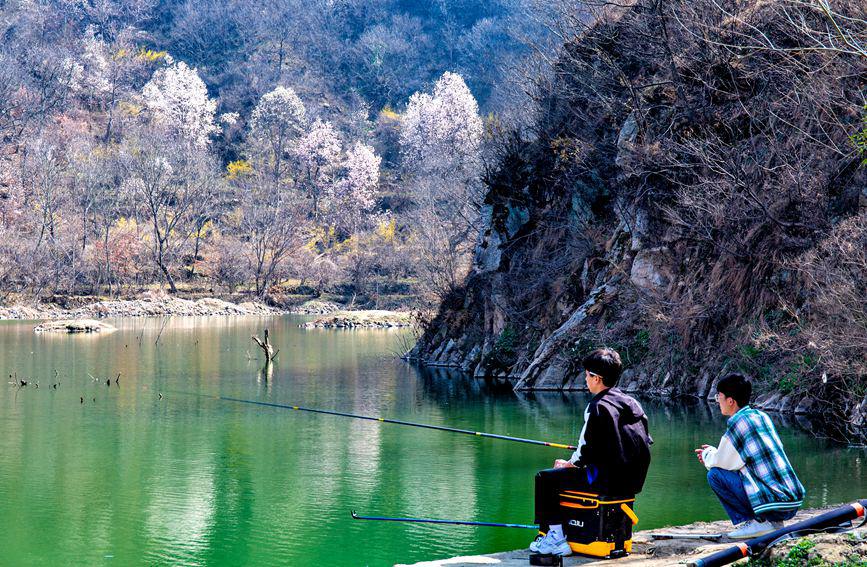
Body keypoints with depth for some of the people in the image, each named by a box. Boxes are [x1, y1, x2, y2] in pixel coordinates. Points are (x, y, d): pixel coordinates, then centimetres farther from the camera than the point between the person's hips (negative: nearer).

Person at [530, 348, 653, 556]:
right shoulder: (631, 402, 9)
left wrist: (572, 463, 6)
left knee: (545, 478, 3)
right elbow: (645, 442, 17)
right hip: (633, 481, 9)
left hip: (607, 480, -9)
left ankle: (556, 538, 5)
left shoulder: (597, 406, -15)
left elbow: (587, 448, -16)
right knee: (566, 475, 29)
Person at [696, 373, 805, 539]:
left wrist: (708, 454, 19)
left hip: (775, 505, -8)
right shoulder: (761, 416, 15)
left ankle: (756, 522, -6)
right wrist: (713, 453, 24)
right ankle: (773, 522, 13)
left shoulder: (737, 422, -9)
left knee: (715, 475, -3)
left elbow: (720, 463, -2)